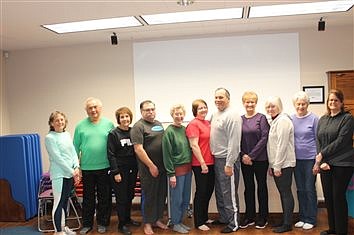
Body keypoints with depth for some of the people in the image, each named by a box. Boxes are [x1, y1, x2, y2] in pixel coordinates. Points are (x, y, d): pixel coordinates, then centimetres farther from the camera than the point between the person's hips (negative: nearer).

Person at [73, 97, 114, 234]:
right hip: (87, 168, 0)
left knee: (104, 197, 10)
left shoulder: (109, 124, 1)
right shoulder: (81, 126, 1)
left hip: (105, 167, 0)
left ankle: (102, 223, 26)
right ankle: (87, 224, 27)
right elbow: (76, 147, 4)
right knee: (88, 198, 12)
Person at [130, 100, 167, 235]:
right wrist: (151, 166, -16)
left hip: (162, 167, 7)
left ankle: (158, 219, 30)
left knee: (161, 194, 14)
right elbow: (138, 149, -17)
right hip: (148, 168, -7)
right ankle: (148, 223, 20)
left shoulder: (158, 124, 12)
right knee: (149, 196, 5)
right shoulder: (138, 126, -11)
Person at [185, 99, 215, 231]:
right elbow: (194, 146, -17)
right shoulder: (193, 124, -12)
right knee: (201, 192, 2)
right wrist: (202, 163, -17)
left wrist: (209, 162, 12)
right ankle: (199, 222, 17)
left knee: (209, 191, 16)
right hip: (200, 164, -8)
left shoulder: (208, 123, 11)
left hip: (210, 163, 8)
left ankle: (204, 218, 33)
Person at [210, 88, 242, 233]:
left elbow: (234, 143, -20)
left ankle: (234, 223, 15)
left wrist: (229, 164, -20)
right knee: (219, 191, 18)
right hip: (216, 158, 9)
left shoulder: (232, 116, -15)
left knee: (229, 193, 0)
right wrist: (214, 156, 15)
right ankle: (223, 218, 34)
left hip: (227, 160, -9)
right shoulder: (215, 114, 12)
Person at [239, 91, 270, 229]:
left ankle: (263, 217, 21)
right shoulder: (240, 119, 6)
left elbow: (264, 138, -11)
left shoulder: (261, 118, -4)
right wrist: (243, 155, -7)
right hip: (245, 159, 3)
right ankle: (249, 217, 23)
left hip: (260, 158, -3)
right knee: (248, 187, 11)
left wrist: (252, 155, -13)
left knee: (261, 186, 7)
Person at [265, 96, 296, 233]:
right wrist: (272, 165, 15)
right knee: (282, 192, 14)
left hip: (284, 164, -9)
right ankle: (285, 220, 23)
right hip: (276, 164, 9)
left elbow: (282, 145, -18)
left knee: (286, 192, -2)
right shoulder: (274, 121, 16)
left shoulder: (283, 120, -13)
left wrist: (277, 166, -17)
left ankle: (287, 224, 7)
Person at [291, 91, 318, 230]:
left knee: (310, 189, 3)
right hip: (297, 159, 4)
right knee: (300, 190, 12)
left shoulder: (313, 118, -6)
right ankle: (302, 217, 25)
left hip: (310, 158, -4)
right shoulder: (291, 119, 4)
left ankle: (311, 219, 17)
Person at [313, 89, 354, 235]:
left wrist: (322, 155, -12)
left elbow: (341, 141, -13)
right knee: (328, 197, 11)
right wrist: (321, 162, -5)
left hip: (342, 164, -5)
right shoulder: (322, 120, 12)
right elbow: (319, 141, 6)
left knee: (338, 197, 0)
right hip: (325, 164, 5)